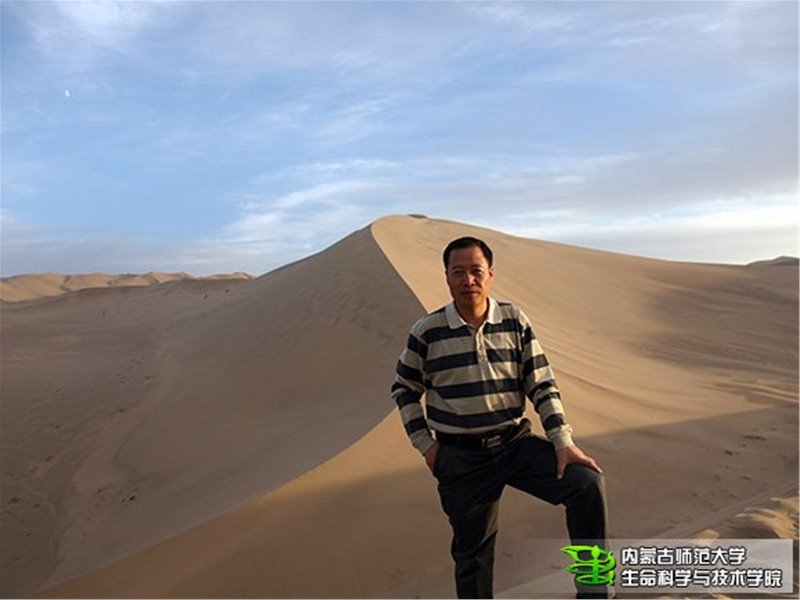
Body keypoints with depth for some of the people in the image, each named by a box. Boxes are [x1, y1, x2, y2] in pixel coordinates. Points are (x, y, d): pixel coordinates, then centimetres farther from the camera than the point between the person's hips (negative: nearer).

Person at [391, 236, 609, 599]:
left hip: (516, 443, 2)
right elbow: (403, 389, 6)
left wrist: (563, 443, -8)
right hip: (460, 458, -1)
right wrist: (425, 444, 0)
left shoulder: (515, 322, -2)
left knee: (587, 483, -16)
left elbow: (542, 385, 1)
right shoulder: (427, 332, -7)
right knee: (473, 551, 11)